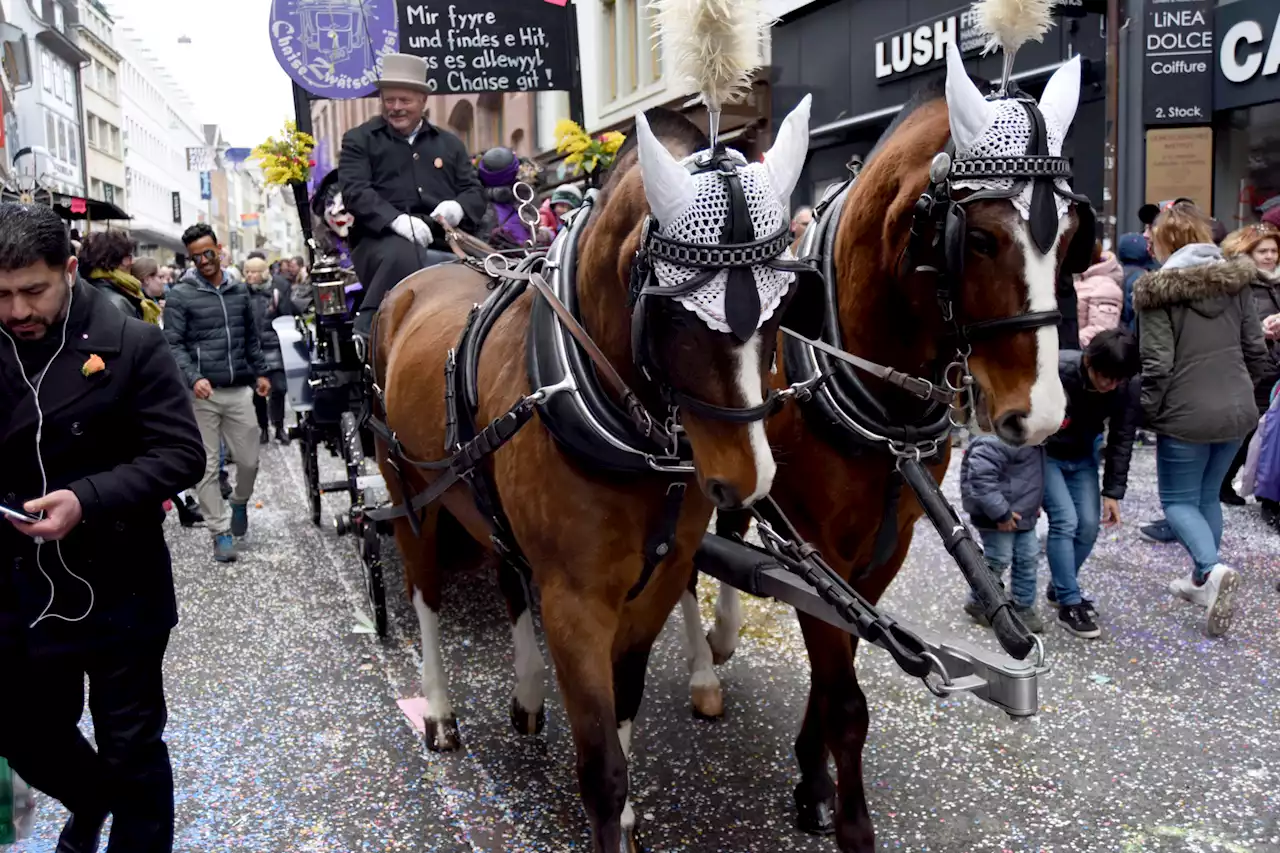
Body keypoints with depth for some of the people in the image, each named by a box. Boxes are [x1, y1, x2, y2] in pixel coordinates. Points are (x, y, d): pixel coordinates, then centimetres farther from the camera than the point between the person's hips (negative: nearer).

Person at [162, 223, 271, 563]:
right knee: (207, 467, 1)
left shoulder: (239, 290, 12)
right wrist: (193, 378, -20)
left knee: (249, 461, 6)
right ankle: (220, 531, 11)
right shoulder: (181, 296, -2)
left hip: (240, 391, 3)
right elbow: (173, 344, -6)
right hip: (203, 394, -3)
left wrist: (261, 372, 16)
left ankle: (240, 502, 36)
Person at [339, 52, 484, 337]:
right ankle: (367, 332, -31)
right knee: (403, 256, -39)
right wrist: (395, 219, -22)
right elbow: (355, 191, -2)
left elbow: (474, 191, 19)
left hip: (443, 244, 4)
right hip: (382, 241, -4)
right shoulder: (359, 140, 13)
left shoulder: (449, 143, 24)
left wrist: (459, 207, -8)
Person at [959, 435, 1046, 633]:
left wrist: (1034, 504, 18)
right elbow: (980, 476, -33)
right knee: (998, 561, 2)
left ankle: (1023, 607, 28)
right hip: (997, 518, -9)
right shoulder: (1005, 440, -29)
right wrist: (1001, 513, -27)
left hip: (1023, 515, 9)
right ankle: (979, 603, 24)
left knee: (1028, 558, 13)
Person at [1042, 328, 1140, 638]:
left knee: (1089, 524, -2)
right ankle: (1069, 604, -6)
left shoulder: (1121, 387, -18)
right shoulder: (1055, 372, -31)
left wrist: (1113, 491, -8)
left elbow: (1121, 439, -7)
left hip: (1081, 457, 5)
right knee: (1065, 520, -15)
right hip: (1043, 454, -4)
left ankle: (1060, 588, 20)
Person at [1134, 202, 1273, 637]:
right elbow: (1256, 351, 6)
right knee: (1208, 495, 20)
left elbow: (1158, 364, -17)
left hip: (1186, 414, -6)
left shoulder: (1158, 289, -13)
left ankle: (1211, 568, -16)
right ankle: (1202, 581, 26)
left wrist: (1149, 412, -4)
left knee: (1178, 500, 8)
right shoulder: (1236, 280, 4)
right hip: (1237, 410, 6)